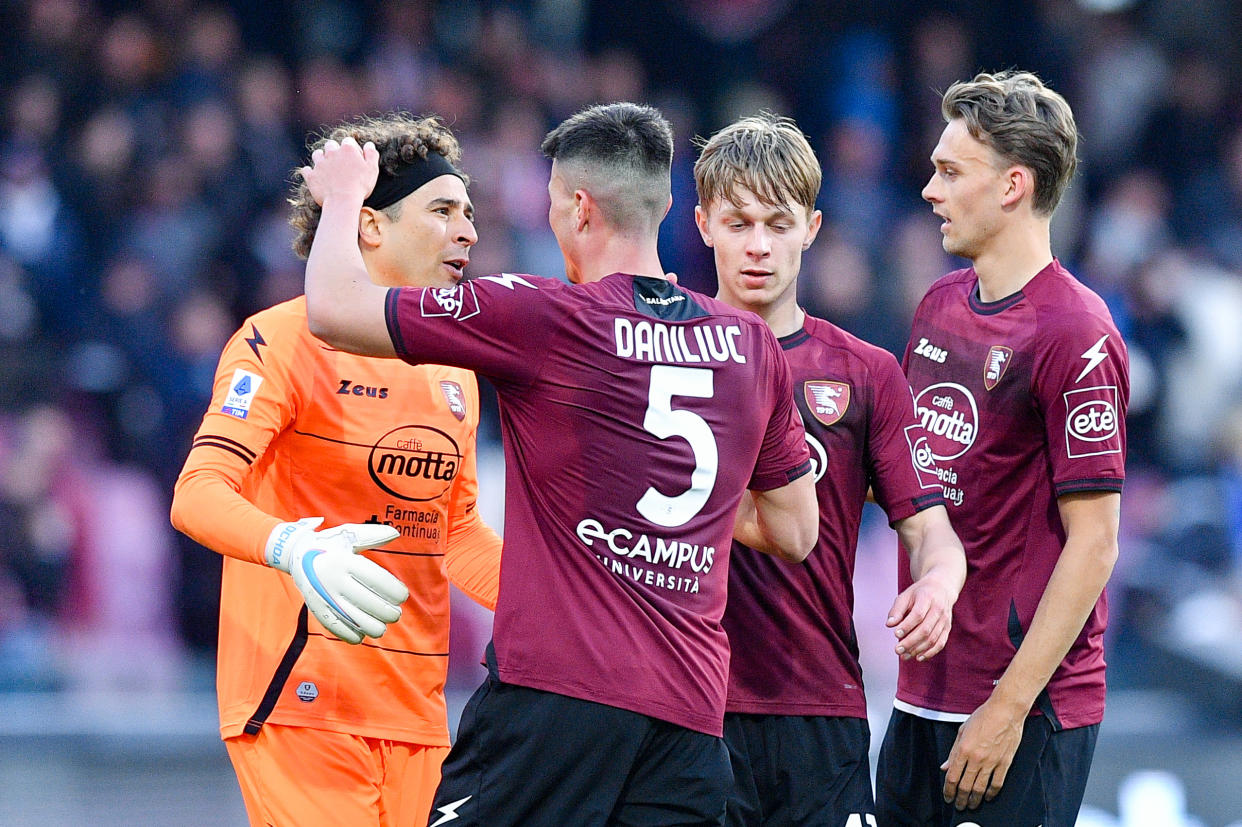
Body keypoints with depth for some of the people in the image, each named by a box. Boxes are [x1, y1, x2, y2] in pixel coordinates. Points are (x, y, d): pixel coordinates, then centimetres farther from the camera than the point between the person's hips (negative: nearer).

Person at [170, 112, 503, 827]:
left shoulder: (454, 370, 17)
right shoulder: (285, 340, -7)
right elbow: (197, 494, -18)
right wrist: (294, 549, -37)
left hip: (414, 708, 7)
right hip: (303, 704, -7)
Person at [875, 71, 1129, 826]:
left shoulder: (1076, 334, -13)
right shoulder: (941, 305, 11)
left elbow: (1093, 544, -16)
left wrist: (1010, 706, -18)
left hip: (1029, 709, -8)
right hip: (923, 696, 8)